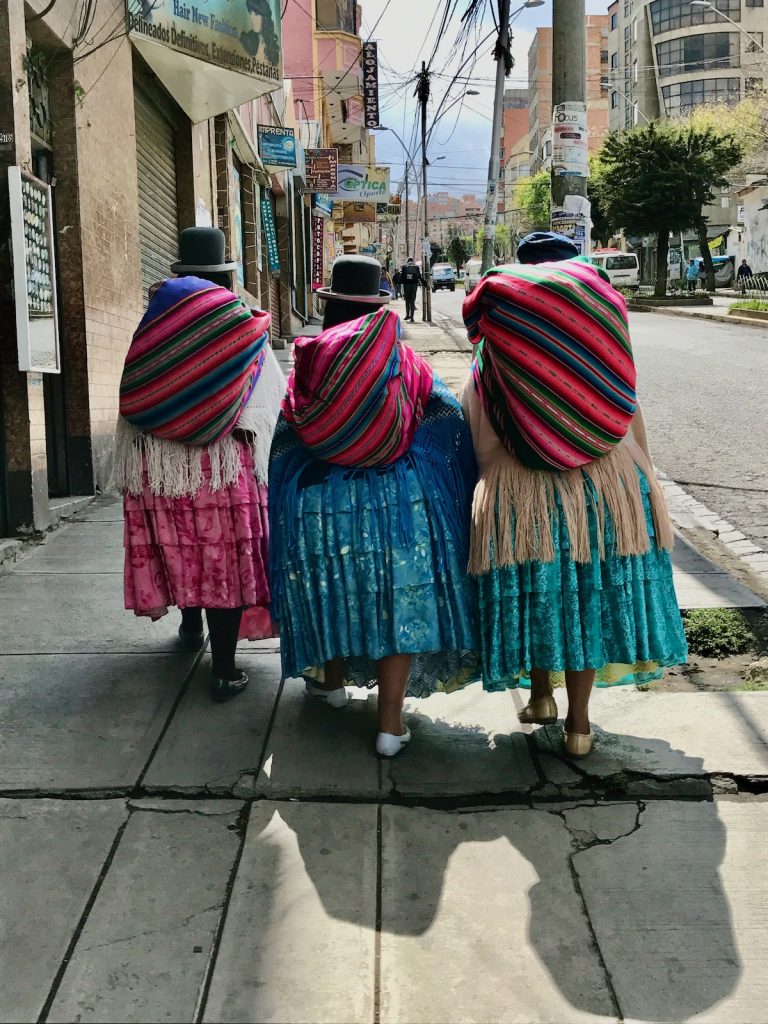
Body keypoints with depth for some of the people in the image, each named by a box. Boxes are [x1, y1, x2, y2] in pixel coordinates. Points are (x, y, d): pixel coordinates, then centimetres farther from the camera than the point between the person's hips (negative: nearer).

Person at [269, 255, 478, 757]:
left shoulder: (309, 362, -2)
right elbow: (451, 420, 1)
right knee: (397, 598, 3)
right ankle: (391, 722, 4)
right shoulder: (405, 361, -3)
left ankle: (332, 680, 41)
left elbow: (286, 441, 6)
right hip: (399, 500, -1)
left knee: (333, 583, 21)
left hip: (321, 501, 1)